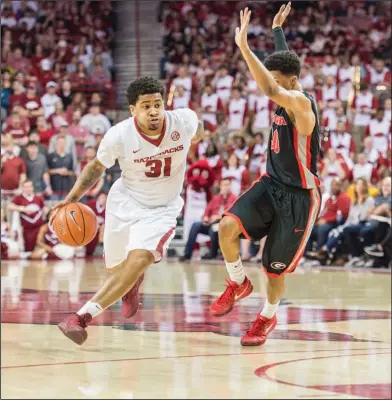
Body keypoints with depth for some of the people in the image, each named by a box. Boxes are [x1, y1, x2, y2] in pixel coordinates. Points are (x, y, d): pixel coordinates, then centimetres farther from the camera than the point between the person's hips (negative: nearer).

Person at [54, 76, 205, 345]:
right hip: (125, 203, 1)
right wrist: (72, 198, -14)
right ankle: (132, 286, 55)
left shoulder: (185, 120, -21)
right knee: (118, 270, 15)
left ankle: (83, 316, -27)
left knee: (139, 259, -27)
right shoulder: (118, 136, -22)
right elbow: (97, 167, -3)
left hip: (162, 209, -1)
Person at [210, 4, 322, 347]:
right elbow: (282, 65, 24)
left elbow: (270, 90, -43)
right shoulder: (287, 99, 2)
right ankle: (238, 284, 5)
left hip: (299, 196, -7)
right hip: (271, 185, 7)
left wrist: (244, 47, -43)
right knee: (228, 226, -18)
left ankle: (268, 316, 32)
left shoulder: (301, 103, -23)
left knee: (276, 266, 5)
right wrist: (277, 30, 26)